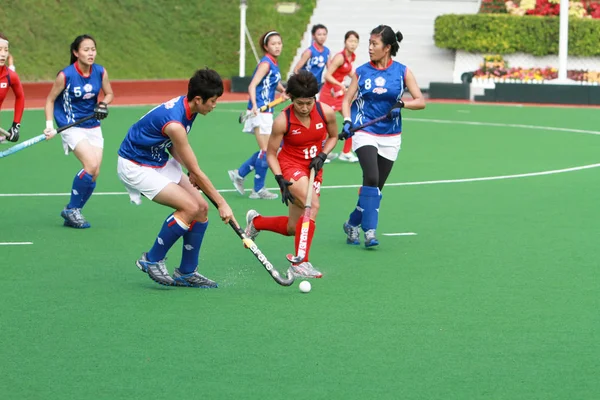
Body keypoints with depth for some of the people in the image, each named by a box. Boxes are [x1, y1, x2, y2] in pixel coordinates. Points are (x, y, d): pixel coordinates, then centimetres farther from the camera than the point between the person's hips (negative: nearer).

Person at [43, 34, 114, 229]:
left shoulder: (101, 72, -4)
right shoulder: (65, 75, -15)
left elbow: (109, 93, 12)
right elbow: (50, 100, -4)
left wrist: (103, 103, -9)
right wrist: (49, 125, -14)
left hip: (93, 127, 5)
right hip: (72, 127, -5)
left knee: (94, 173, -2)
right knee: (91, 165, -23)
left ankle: (72, 214, 14)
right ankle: (72, 209, -6)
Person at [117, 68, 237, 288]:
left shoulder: (185, 106, -3)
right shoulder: (174, 122, -30)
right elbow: (196, 172, -24)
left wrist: (190, 171, -3)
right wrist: (221, 203, -17)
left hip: (160, 162, 9)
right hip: (135, 167, -9)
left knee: (201, 208, -1)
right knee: (190, 208, -21)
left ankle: (186, 272, 9)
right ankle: (152, 260, -4)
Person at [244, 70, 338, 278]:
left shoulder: (327, 113, -12)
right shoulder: (283, 121, -19)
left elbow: (333, 137, 8)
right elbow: (271, 153, -8)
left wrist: (322, 156, -10)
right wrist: (281, 181, -20)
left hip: (313, 169, 5)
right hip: (289, 165, -5)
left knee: (293, 228, 6)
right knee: (312, 206, -31)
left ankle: (255, 222, 36)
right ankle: (300, 263, -24)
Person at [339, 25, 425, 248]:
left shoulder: (402, 72, 0)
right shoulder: (362, 71, 3)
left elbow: (420, 102, -3)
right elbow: (347, 100, 5)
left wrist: (401, 104, -22)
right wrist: (347, 121, -14)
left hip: (390, 137, 2)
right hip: (364, 133, -2)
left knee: (377, 187, 7)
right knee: (371, 177, -22)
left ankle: (353, 224, 26)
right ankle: (369, 230, -18)